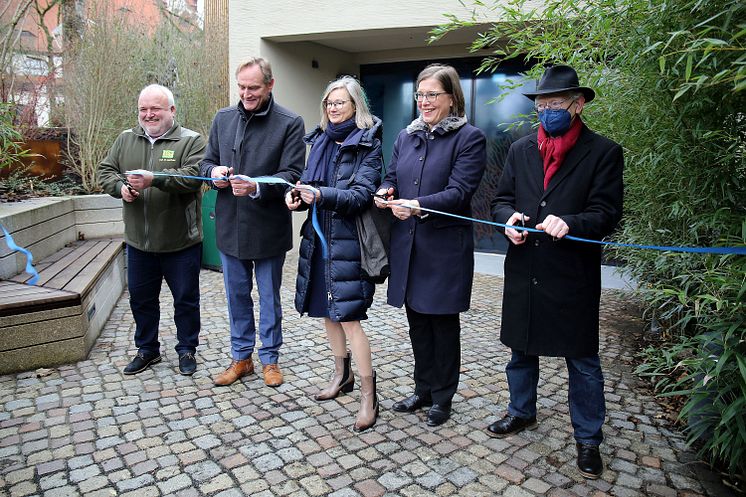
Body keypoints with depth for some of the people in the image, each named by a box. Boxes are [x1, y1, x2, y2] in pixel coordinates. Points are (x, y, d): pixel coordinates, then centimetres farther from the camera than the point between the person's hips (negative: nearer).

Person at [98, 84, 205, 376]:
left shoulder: (191, 140, -7)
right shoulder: (125, 140, 9)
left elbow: (193, 176, -22)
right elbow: (105, 171, 10)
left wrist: (154, 179, -32)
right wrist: (120, 186, -11)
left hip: (181, 242, -5)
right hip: (139, 241, 5)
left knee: (185, 299, 8)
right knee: (141, 298, 16)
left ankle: (187, 349, 26)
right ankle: (147, 350, 34)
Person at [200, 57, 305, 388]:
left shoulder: (290, 123, -8)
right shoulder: (223, 118, 7)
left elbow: (291, 174, -14)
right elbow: (206, 161, 13)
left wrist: (257, 187, -30)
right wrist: (214, 172, -11)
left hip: (268, 227, -4)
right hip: (229, 225, 4)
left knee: (269, 298, 11)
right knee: (236, 296, 15)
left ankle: (269, 358, 29)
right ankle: (241, 358, 32)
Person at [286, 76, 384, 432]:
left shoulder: (368, 143, -5)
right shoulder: (320, 140, 13)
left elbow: (362, 195, -15)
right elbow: (310, 184, 16)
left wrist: (321, 195, -28)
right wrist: (296, 196, -7)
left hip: (348, 239, -7)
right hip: (319, 236, 7)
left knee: (348, 316, -7)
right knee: (326, 311, 14)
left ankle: (368, 395, 6)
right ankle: (342, 375, 34)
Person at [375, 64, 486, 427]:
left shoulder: (469, 138, -6)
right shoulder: (406, 136, 12)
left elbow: (459, 191, -16)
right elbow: (391, 177, 16)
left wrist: (418, 205, -29)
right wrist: (385, 193, -7)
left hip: (445, 246, -5)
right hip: (407, 244, 6)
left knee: (444, 322, 8)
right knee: (417, 320, 15)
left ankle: (442, 397, 27)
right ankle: (423, 389, 33)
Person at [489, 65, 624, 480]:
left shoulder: (603, 152, -4)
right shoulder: (521, 150, 9)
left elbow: (607, 213, -8)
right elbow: (502, 199, 12)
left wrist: (570, 223, -27)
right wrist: (509, 217, -11)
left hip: (574, 275, -4)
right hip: (524, 272, 4)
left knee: (583, 360, 8)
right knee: (521, 349, 18)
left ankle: (588, 438, 27)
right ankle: (522, 412, 40)